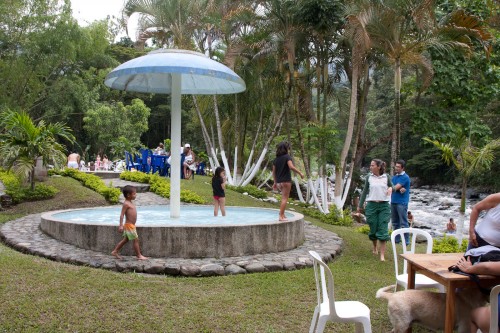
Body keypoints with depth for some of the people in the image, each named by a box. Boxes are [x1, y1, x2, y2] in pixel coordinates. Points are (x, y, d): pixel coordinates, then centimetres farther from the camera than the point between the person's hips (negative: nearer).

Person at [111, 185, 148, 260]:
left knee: (125, 239, 17)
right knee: (136, 240, -4)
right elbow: (122, 215, -20)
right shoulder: (126, 204, -16)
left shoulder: (130, 203, 12)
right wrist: (121, 225, -25)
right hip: (129, 225, -10)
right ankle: (139, 255, 3)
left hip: (131, 225, 10)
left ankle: (115, 251, 26)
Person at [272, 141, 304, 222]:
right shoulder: (287, 157, -8)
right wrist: (300, 173, -14)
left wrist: (275, 182, 21)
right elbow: (291, 167, -23)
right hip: (286, 181, -7)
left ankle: (282, 214, 19)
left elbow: (274, 172, 13)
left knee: (284, 198, 20)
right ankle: (281, 216, -6)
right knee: (285, 198, -3)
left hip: (279, 181, 7)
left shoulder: (276, 159, 12)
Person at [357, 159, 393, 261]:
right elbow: (365, 191, 8)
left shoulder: (386, 177, 2)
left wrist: (390, 188, -11)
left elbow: (392, 187, 14)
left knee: (382, 230, -6)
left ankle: (382, 254, -4)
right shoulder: (369, 177, 3)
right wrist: (360, 205, 10)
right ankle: (375, 247, 33)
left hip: (384, 206, -1)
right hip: (371, 205, 1)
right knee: (373, 229, 7)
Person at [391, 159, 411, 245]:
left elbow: (395, 187, -17)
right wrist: (400, 189, -15)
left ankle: (406, 241, -1)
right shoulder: (394, 177, 15)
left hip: (402, 202, -8)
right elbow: (393, 187, 0)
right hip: (393, 201, 8)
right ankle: (396, 239, 21)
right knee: (395, 222, 12)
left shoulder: (405, 177, -9)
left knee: (403, 223, -5)